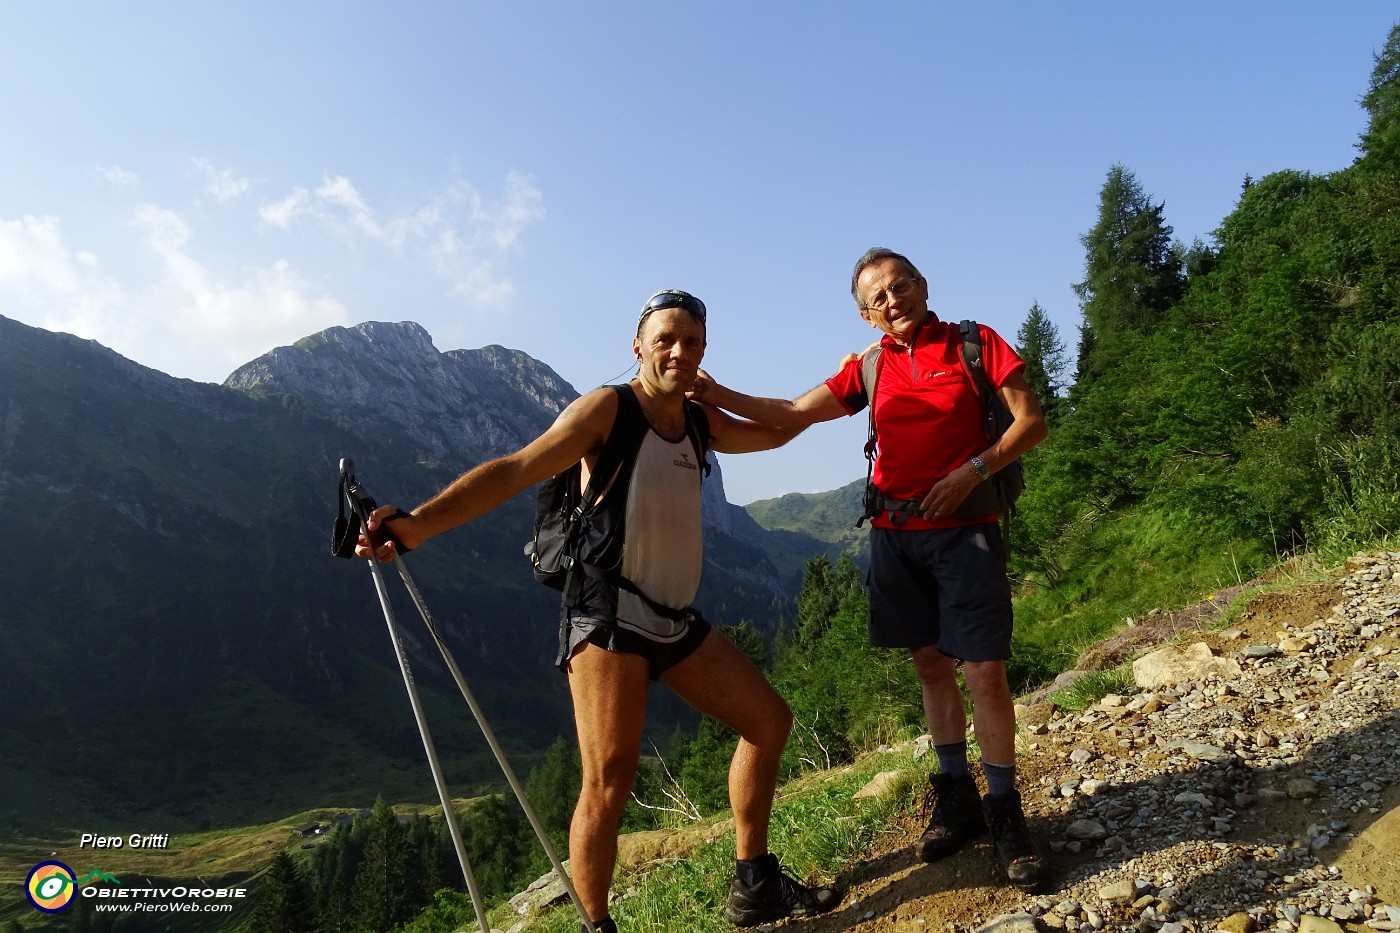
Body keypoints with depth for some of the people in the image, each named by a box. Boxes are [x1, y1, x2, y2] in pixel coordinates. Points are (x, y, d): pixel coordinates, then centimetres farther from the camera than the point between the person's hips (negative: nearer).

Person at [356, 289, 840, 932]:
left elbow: (776, 431, 31)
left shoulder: (698, 422, 14)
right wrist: (419, 522, -35)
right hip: (610, 613, -8)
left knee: (769, 720, 13)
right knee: (609, 784, -17)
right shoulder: (609, 409, -8)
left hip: (675, 619, 8)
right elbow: (516, 469, -22)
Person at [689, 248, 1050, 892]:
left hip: (964, 531, -3)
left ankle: (1004, 813, 10)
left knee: (983, 672, -7)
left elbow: (1031, 421, -2)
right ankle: (956, 799, 25)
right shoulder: (869, 368, 9)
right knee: (931, 664, 10)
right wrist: (718, 396, -8)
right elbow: (793, 415, 3)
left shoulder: (974, 343, 0)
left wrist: (972, 471, -15)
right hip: (895, 535, 4)